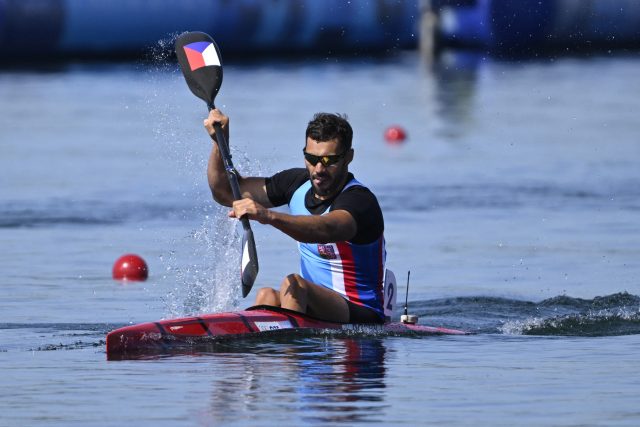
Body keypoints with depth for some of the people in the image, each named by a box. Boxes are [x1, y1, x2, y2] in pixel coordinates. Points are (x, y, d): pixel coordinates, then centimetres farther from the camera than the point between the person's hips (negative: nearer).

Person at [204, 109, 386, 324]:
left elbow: (327, 230, -43)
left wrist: (268, 216, -58)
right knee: (268, 297, -26)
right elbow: (226, 193, 10)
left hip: (363, 318, -7)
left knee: (293, 284, -33)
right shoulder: (297, 182, 5)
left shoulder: (360, 200, -19)